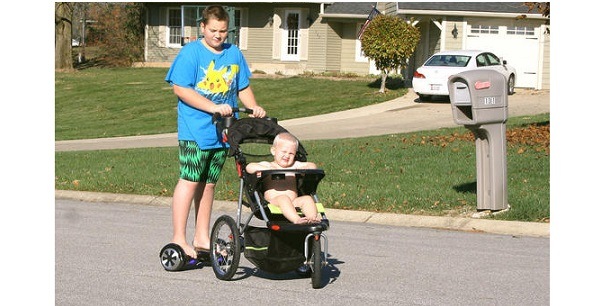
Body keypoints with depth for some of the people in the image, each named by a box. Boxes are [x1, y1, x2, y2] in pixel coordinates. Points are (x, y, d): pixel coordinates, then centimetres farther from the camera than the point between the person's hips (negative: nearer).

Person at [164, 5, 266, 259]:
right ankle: (179, 240, -4)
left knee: (209, 183, 11)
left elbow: (243, 88, 18)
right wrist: (213, 107, -20)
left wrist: (254, 107, -2)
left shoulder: (234, 54, 12)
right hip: (194, 131, -5)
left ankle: (202, 239, 19)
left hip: (222, 131, 5)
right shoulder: (191, 52, -5)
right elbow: (180, 89, -13)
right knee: (190, 181, -9)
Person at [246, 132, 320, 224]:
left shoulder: (294, 165, 24)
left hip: (293, 202, 4)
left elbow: (313, 166, 22)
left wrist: (305, 168, -2)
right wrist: (266, 168, -15)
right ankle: (296, 219, -56)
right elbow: (249, 167, -1)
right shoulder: (267, 165, 12)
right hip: (273, 201, -4)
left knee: (307, 198, -23)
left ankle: (312, 218, -44)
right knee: (283, 198, -37)